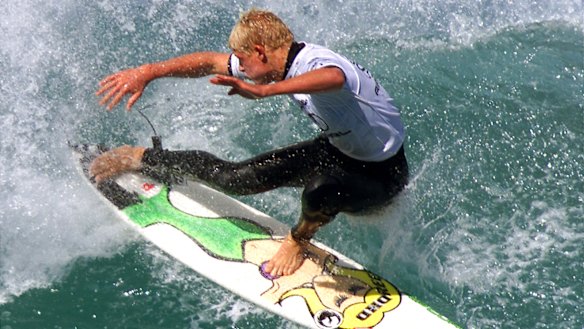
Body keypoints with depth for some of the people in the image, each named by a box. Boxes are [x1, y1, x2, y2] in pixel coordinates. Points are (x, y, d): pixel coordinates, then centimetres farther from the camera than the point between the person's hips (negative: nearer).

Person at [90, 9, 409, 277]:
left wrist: (263, 90, -71)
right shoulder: (286, 64, -8)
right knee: (236, 178, 0)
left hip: (383, 172, -7)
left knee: (320, 189, -41)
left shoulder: (317, 63, -33)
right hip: (339, 149, 7)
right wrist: (146, 73, -2)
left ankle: (298, 242, -7)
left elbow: (333, 78, -60)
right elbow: (210, 62, 2)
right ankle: (142, 158, 19)